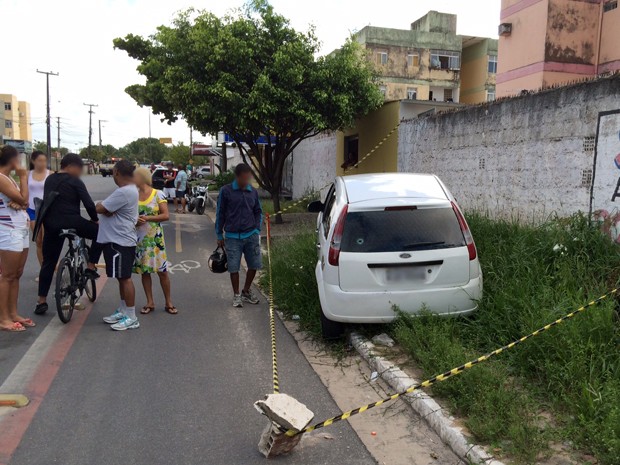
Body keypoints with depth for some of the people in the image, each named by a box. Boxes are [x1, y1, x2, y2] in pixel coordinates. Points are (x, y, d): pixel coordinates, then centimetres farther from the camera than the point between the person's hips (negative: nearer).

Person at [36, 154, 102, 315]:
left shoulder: (49, 179, 15)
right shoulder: (75, 182, -5)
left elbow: (46, 202, 21)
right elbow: (89, 204, -10)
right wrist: (95, 219, 6)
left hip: (50, 224, 7)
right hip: (71, 222, -6)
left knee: (48, 262, 12)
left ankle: (41, 301, 14)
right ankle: (91, 267, 7)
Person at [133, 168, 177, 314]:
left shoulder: (158, 194, -4)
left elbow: (166, 215, -10)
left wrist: (147, 218, -18)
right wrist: (135, 220, -11)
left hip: (155, 238, -3)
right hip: (138, 238, 4)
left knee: (162, 271, -1)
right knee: (144, 271, 8)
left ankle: (168, 302, 11)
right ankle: (150, 302, 19)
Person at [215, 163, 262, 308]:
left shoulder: (253, 192, 5)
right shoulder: (226, 191, -4)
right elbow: (220, 214, 1)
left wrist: (257, 230, 5)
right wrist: (219, 235, 3)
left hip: (251, 235, 3)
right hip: (232, 236, -3)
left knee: (254, 265, 7)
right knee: (234, 267, 2)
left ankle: (246, 291, 29)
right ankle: (237, 295, 20)